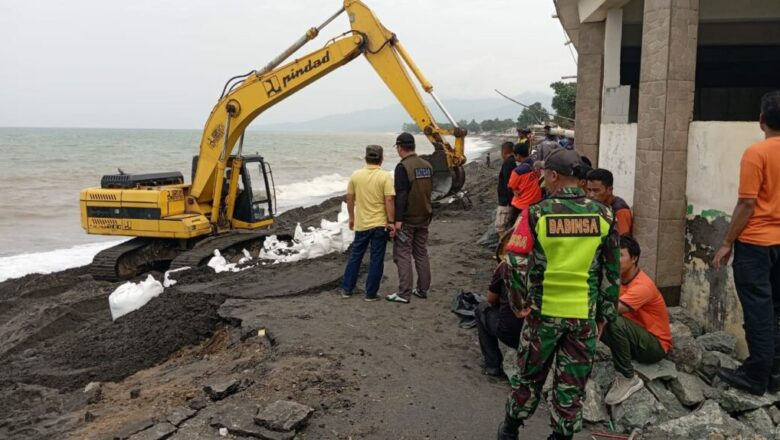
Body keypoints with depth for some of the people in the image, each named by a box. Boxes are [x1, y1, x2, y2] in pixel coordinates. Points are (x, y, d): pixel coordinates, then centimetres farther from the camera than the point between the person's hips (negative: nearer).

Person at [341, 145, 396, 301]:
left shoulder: (355, 175, -1)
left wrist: (351, 217, 17)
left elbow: (349, 198, 5)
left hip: (361, 223, 3)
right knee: (376, 260, 5)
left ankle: (347, 289, 21)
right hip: (380, 224, -3)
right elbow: (389, 200, -16)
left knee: (355, 256, 16)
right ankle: (371, 294, 9)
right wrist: (391, 221, -10)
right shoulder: (385, 177, -11)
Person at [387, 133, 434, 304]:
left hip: (407, 219, -7)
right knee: (421, 253, 14)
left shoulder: (403, 167, -16)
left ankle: (404, 294, -2)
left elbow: (401, 195, -22)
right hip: (424, 217, 7)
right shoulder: (427, 165, 7)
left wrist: (398, 220, -21)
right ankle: (423, 290, 21)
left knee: (403, 255, -2)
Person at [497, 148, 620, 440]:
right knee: (572, 383, 12)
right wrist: (605, 315, 9)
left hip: (544, 310, -1)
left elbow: (516, 262, -12)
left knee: (529, 375, 16)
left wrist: (520, 302, 1)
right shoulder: (603, 215, -2)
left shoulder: (538, 213, -10)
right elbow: (612, 272, 2)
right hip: (585, 313, 1)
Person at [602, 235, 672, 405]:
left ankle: (628, 378, -18)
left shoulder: (642, 286, -26)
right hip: (634, 338, 7)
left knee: (615, 322, -34)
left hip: (656, 345, -7)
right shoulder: (617, 279, 0)